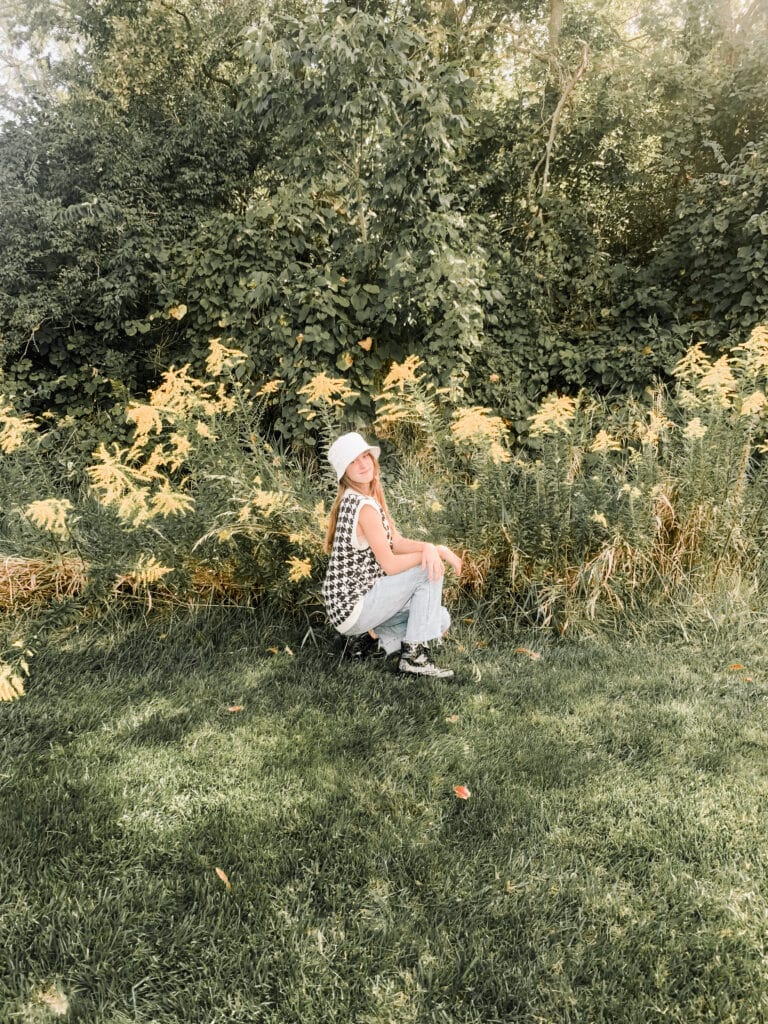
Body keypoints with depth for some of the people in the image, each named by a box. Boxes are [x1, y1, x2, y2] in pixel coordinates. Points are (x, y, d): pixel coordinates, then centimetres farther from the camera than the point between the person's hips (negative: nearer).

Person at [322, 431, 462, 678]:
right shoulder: (365, 507, -21)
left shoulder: (357, 499, 9)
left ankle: (372, 639, 12)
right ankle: (414, 656, -10)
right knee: (430, 569, -13)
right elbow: (390, 564, -20)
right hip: (352, 607, -9)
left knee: (440, 620, 10)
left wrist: (430, 547, -15)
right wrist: (433, 551, -8)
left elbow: (397, 543, 4)